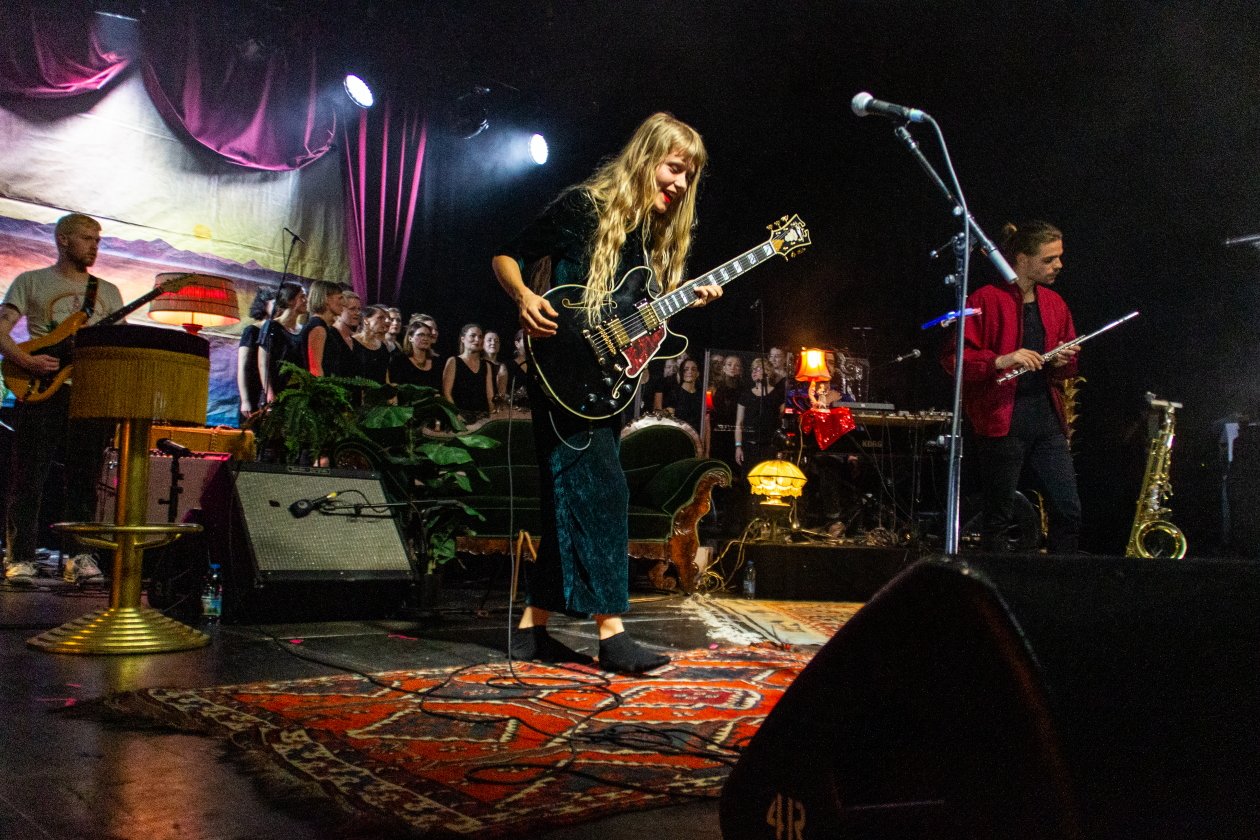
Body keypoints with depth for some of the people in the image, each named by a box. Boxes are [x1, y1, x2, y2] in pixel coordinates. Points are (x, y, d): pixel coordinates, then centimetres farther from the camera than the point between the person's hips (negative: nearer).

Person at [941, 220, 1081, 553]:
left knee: (1069, 510, 6)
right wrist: (1001, 360, -24)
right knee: (999, 514, 1)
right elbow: (953, 358, -11)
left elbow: (1067, 367, 23)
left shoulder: (1054, 303, 14)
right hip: (1002, 420, -6)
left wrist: (1062, 362, 0)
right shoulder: (986, 300, -7)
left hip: (1047, 417, 7)